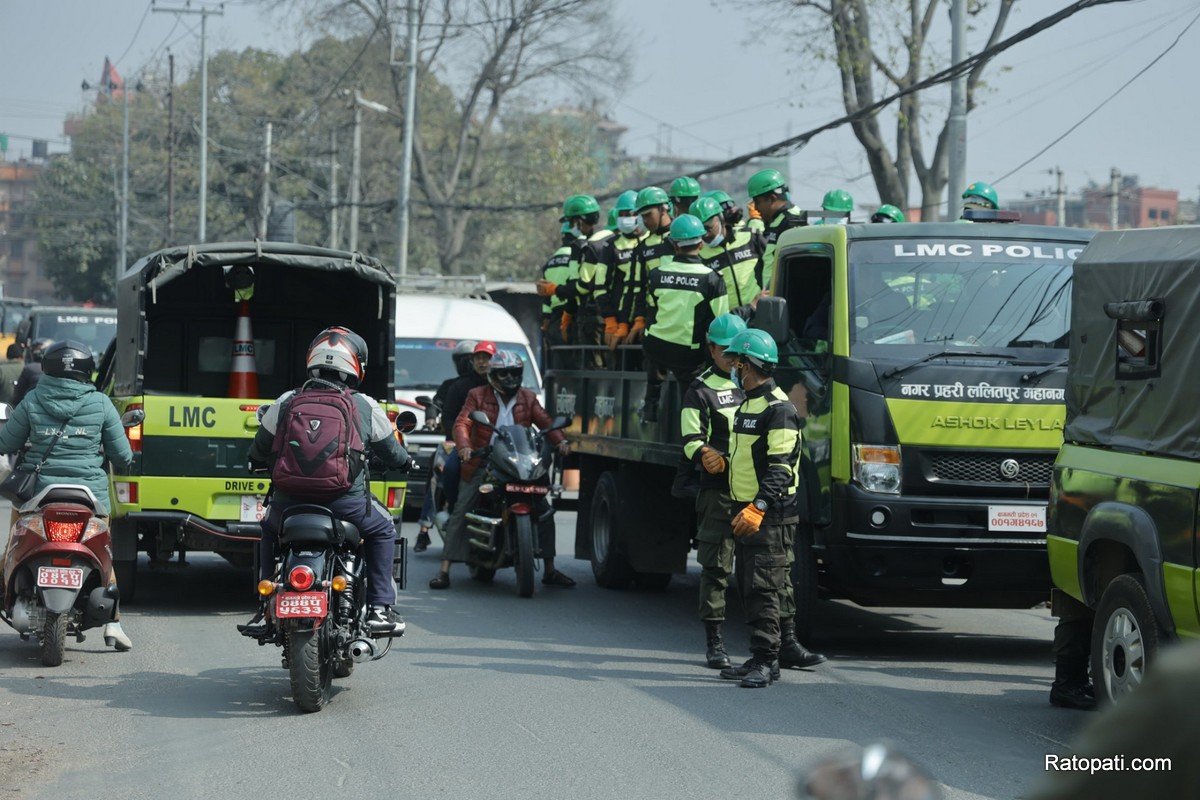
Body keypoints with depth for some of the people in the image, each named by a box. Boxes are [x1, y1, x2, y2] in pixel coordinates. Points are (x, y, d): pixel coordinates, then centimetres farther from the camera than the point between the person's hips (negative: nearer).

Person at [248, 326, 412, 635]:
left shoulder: (286, 402, 6)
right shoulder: (366, 407, 3)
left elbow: (260, 449, 17)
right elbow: (390, 451, 17)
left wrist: (257, 461, 43)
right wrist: (405, 461, 42)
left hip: (289, 502, 2)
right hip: (346, 502, -2)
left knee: (269, 530, 34)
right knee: (382, 530, 27)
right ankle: (379, 607, 17)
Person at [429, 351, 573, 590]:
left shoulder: (527, 398, 12)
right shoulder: (478, 396, 3)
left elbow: (544, 422, 2)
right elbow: (462, 423, -8)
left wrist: (560, 441, -17)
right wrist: (464, 446, -28)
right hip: (483, 466, -3)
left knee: (544, 511, -2)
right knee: (460, 513, -12)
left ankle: (550, 571, 10)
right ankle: (444, 571, -11)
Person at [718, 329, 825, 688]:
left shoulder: (778, 409, -14)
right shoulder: (747, 405, 18)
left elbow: (781, 468, -21)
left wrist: (759, 507, -30)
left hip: (771, 515, -10)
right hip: (746, 511, 10)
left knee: (763, 587, -11)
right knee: (749, 587, 12)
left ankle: (766, 661, -8)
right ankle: (787, 645, 21)